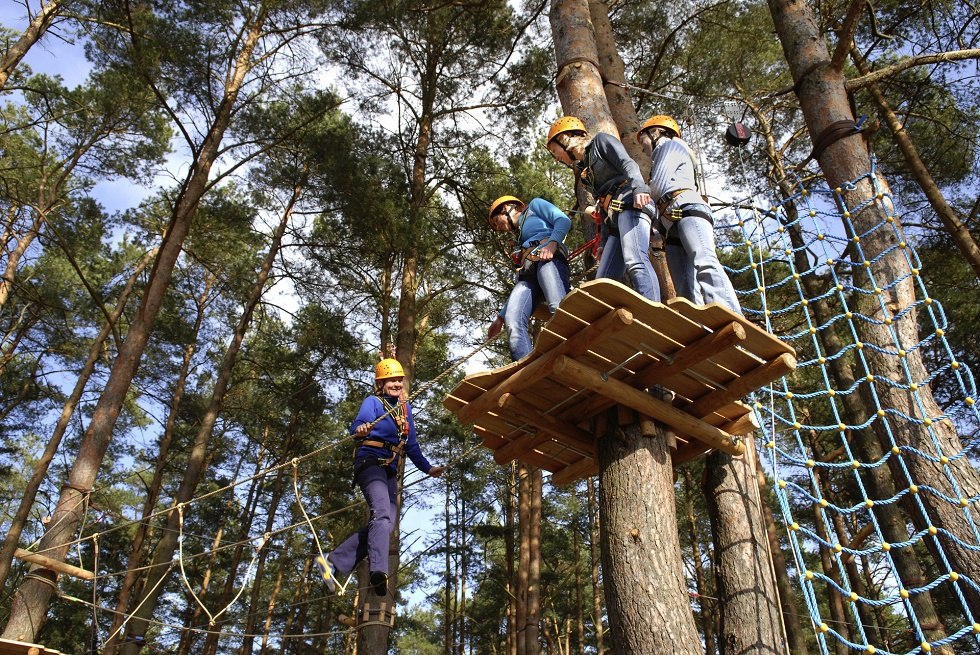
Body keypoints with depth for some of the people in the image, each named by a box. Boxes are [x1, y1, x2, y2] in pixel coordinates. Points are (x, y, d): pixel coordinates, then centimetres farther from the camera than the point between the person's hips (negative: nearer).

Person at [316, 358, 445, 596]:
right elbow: (359, 423, -21)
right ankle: (379, 571, -42)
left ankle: (332, 562, 1)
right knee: (382, 514, -28)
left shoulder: (405, 408, 21)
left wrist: (428, 468, 26)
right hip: (370, 462, -7)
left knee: (385, 524, -4)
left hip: (390, 472, 7)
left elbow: (412, 446, 28)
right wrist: (360, 430, -44)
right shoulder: (372, 402, 1)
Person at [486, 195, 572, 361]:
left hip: (548, 259, -5)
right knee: (512, 320, -26)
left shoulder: (534, 206, 27)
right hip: (527, 274, 5)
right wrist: (500, 317, 29)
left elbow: (564, 220, 7)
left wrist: (552, 243, -12)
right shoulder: (520, 237, 41)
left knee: (559, 309, -36)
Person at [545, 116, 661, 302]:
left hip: (631, 204, -9)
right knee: (603, 280, -2)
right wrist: (604, 244, 20)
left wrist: (638, 188, -24)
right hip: (615, 219, 9)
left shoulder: (600, 140, 11)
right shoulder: (583, 171, 29)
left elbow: (628, 164, -5)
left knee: (634, 261, -31)